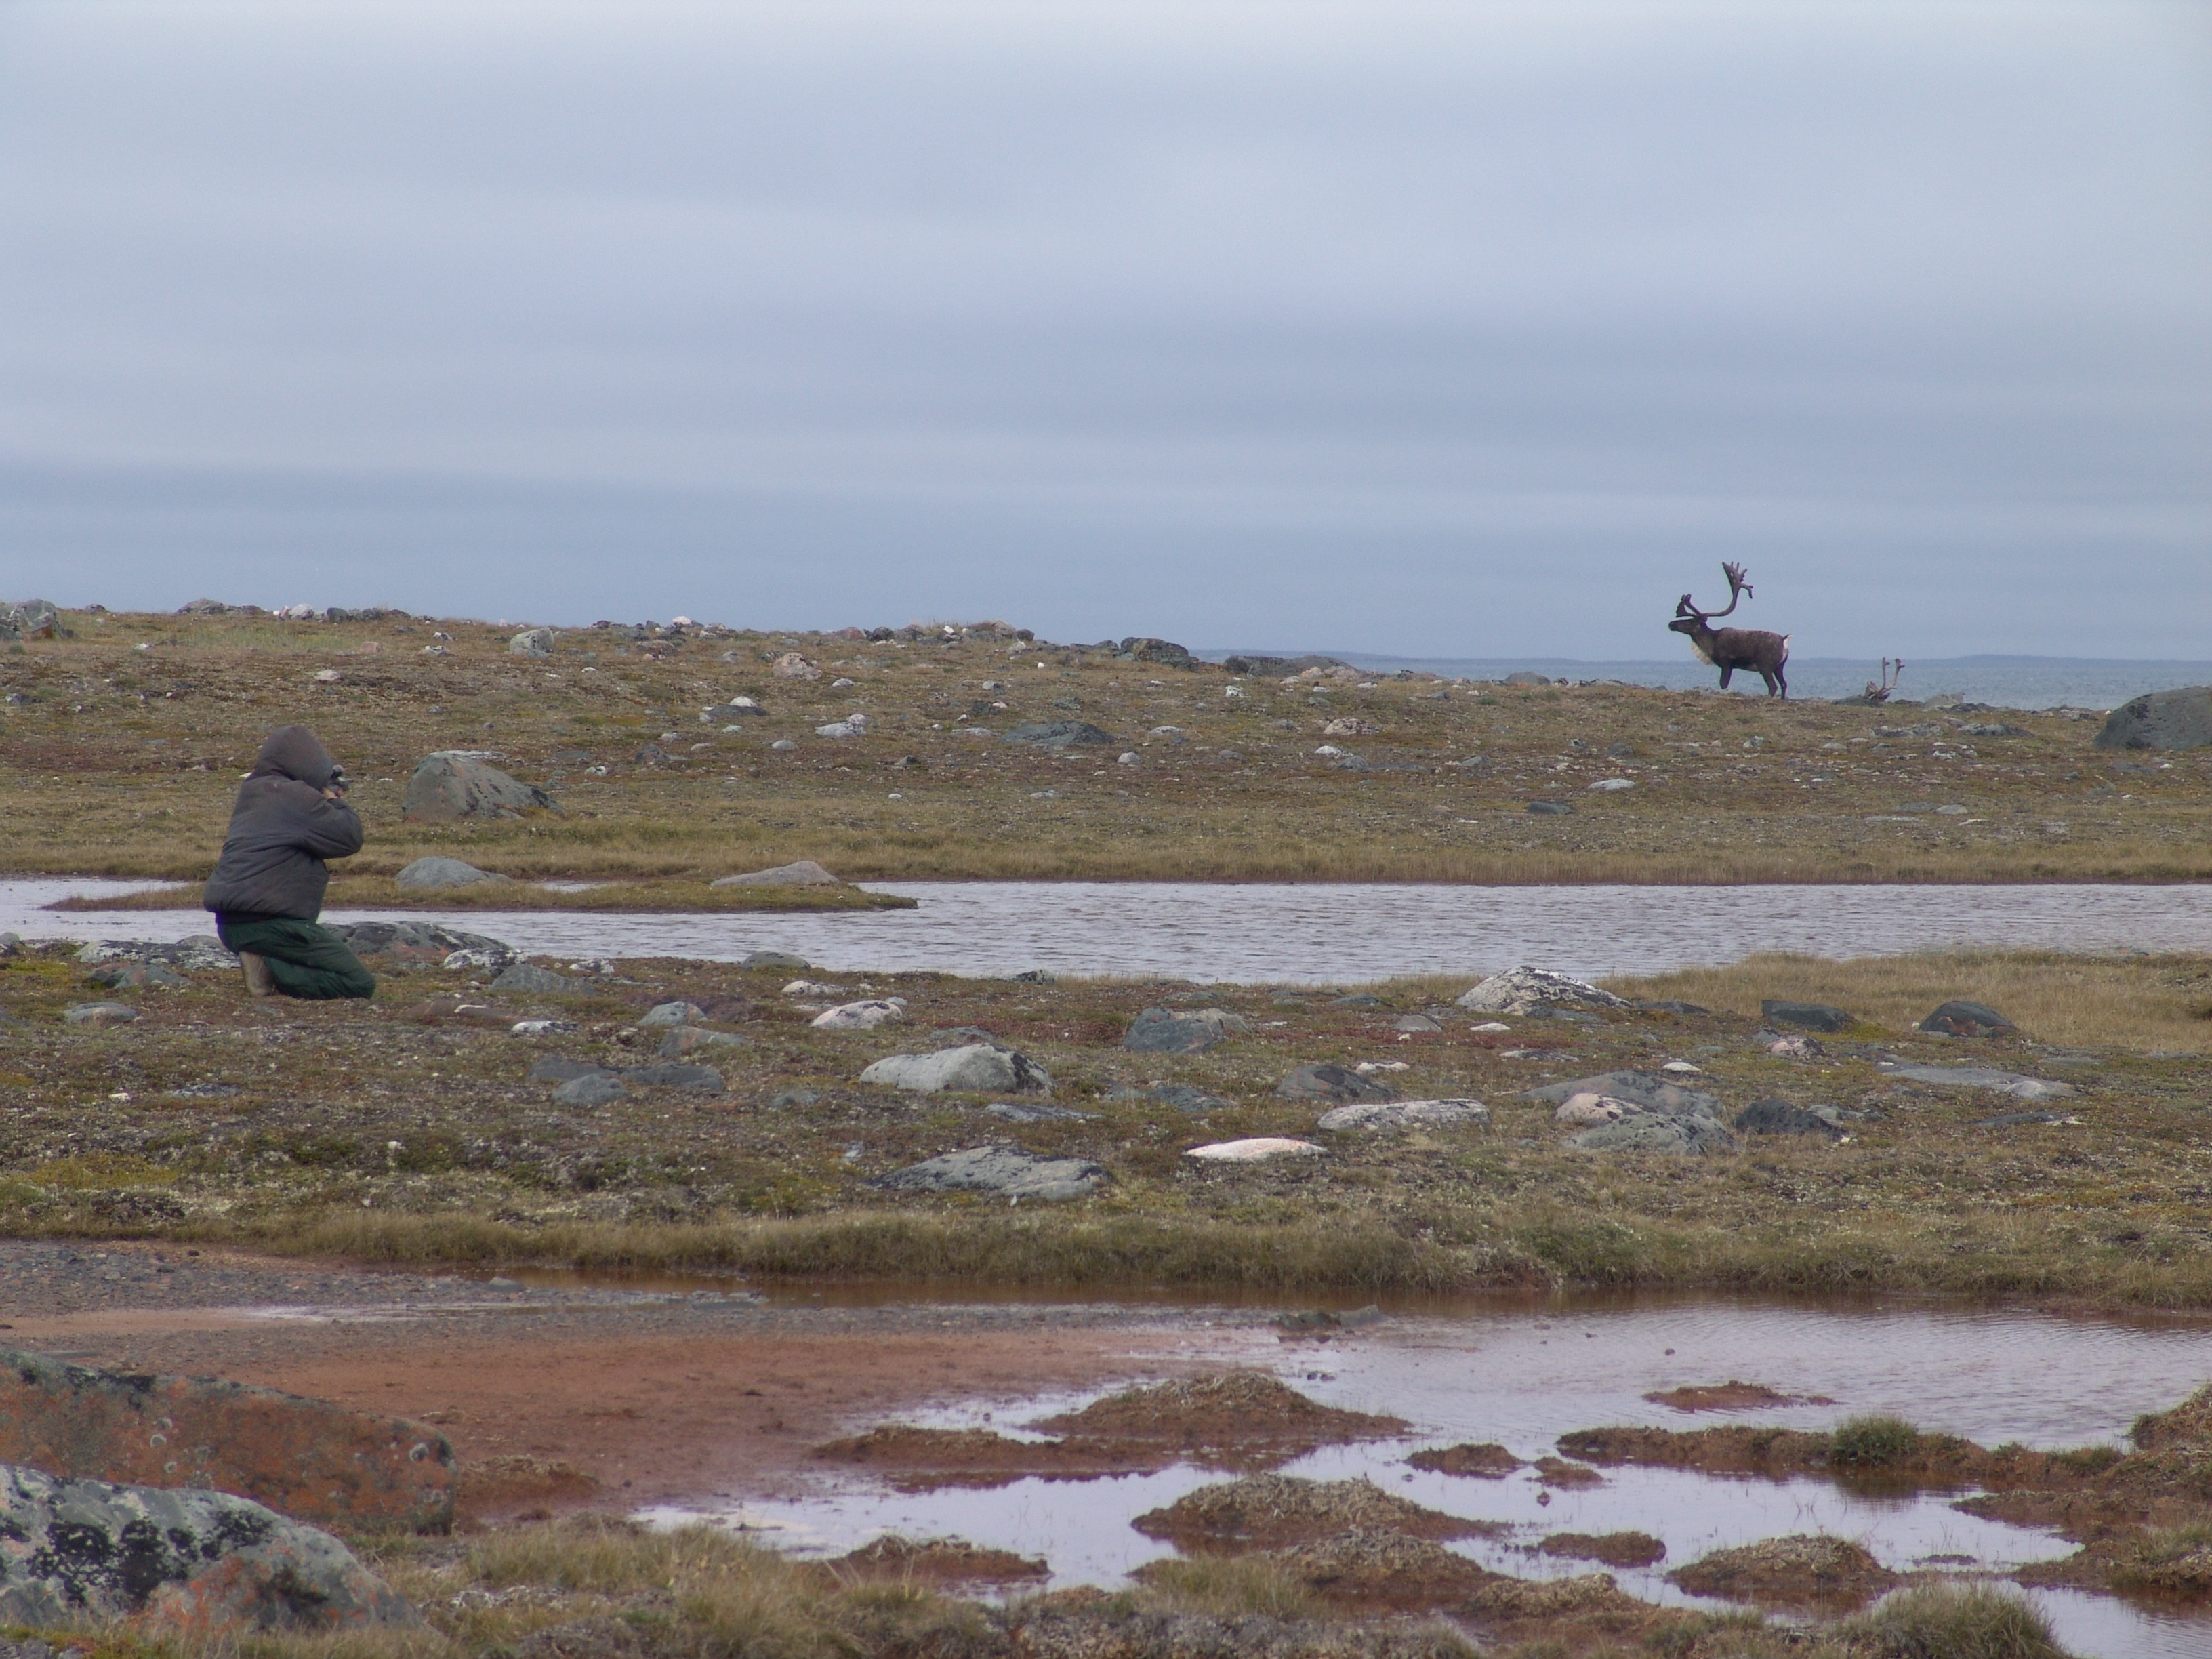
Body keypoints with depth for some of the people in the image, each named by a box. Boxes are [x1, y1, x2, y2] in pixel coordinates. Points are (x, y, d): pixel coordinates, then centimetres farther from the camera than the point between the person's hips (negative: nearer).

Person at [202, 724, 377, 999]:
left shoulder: (252, 796, 19)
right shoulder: (296, 798, -10)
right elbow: (350, 839, -9)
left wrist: (329, 803, 16)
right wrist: (336, 802, 9)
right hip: (269, 923, -10)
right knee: (360, 985, -9)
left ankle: (267, 966, 2)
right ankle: (271, 972, -18)